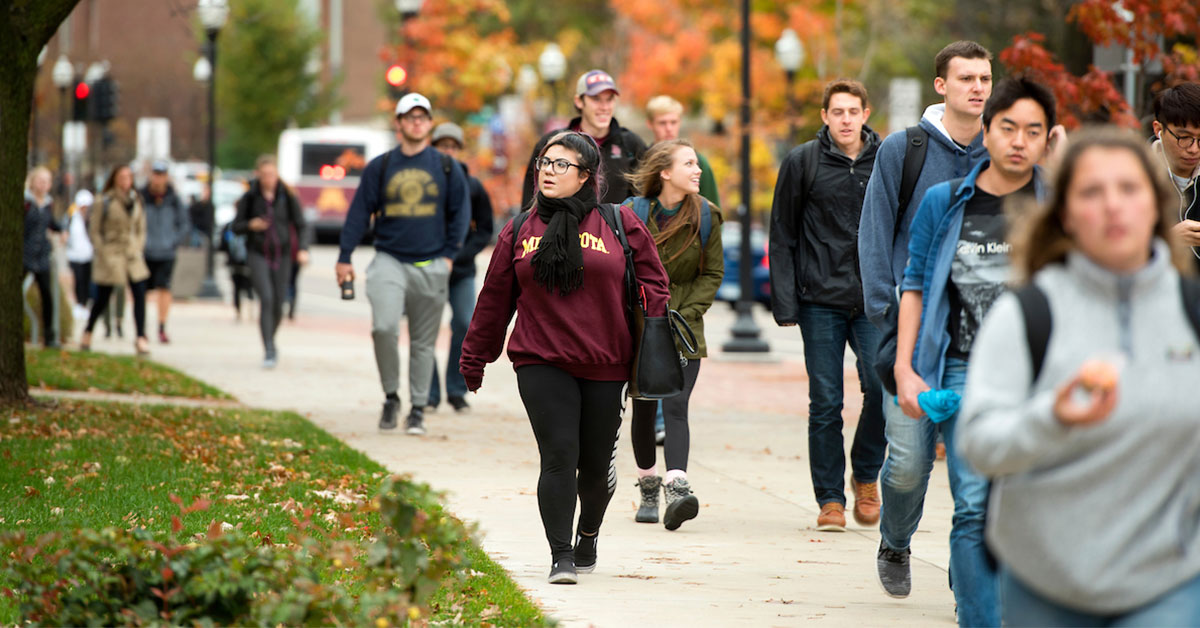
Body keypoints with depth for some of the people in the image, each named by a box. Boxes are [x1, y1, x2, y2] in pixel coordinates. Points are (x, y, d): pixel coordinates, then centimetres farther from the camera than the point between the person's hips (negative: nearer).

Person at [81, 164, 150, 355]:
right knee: (102, 298, 4)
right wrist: (102, 252, -9)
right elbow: (94, 230, -4)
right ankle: (87, 334, 24)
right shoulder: (106, 201, -7)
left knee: (140, 294, -9)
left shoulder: (136, 200, 8)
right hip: (111, 256, -4)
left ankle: (141, 338, -7)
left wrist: (139, 249, 6)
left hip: (132, 254, 4)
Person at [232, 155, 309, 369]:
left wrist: (303, 249, -15)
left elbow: (300, 225, 0)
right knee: (266, 299, -19)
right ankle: (269, 350, -19)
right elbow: (236, 227, 3)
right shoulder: (249, 198, -2)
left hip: (281, 256, 2)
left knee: (278, 305, 4)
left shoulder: (287, 197, -1)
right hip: (257, 255, -2)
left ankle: (271, 339, 34)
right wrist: (250, 225, -19)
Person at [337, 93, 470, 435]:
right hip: (389, 261, -1)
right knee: (384, 327, -19)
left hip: (430, 266, 1)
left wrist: (449, 255, 1)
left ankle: (418, 409, 14)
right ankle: (390, 396, -2)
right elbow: (358, 213, 6)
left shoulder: (447, 167, 7)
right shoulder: (380, 167, 6)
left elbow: (460, 213, 11)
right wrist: (344, 258, 1)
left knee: (424, 342, 4)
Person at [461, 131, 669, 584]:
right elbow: (494, 297, 12)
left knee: (596, 463, 9)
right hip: (541, 364, 0)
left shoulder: (619, 223, 2)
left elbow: (653, 283, 5)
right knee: (558, 457, -13)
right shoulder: (520, 231, 7)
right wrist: (474, 358, 15)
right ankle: (561, 557, -9)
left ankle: (588, 532, 38)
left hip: (605, 364, 0)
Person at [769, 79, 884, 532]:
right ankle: (830, 498, 9)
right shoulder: (802, 163, 3)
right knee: (825, 404, 0)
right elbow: (782, 238, 5)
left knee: (882, 385, -13)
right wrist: (785, 302, -3)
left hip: (875, 299, 1)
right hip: (821, 301, -1)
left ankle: (866, 476, 10)